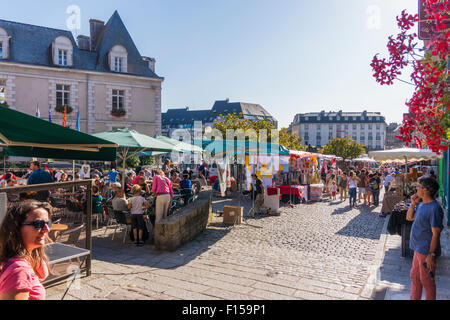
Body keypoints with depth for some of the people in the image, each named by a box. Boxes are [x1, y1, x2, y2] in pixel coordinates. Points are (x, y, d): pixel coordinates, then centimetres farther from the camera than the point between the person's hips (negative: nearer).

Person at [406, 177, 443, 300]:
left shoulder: (434, 208, -22)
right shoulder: (421, 204, 6)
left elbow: (436, 234, -22)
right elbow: (409, 217, 19)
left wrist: (431, 255, -23)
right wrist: (413, 203, 4)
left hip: (426, 251, -9)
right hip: (418, 249, 9)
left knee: (427, 281, 7)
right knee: (415, 277, 20)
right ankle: (414, 298, 35)